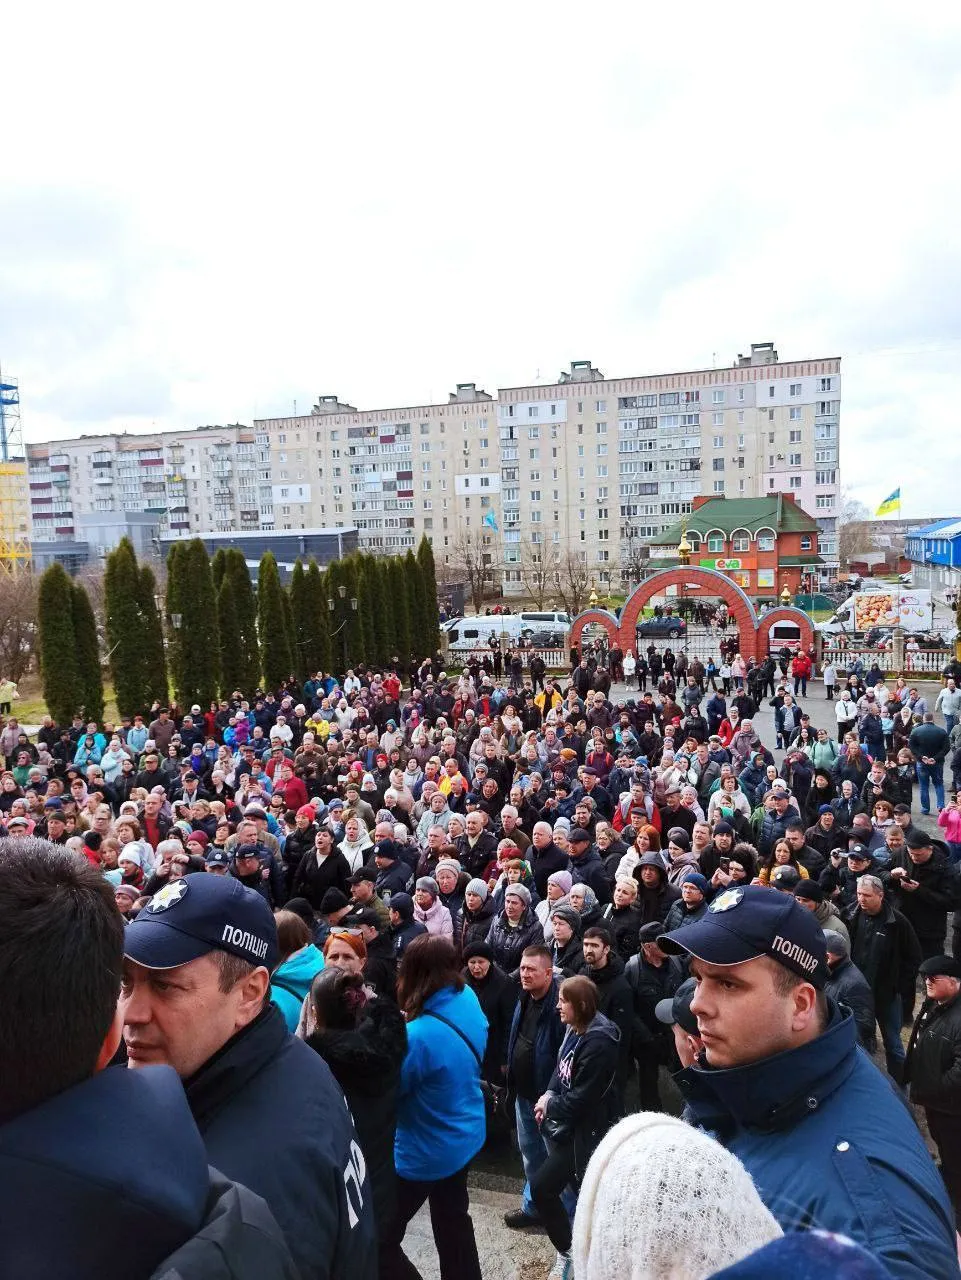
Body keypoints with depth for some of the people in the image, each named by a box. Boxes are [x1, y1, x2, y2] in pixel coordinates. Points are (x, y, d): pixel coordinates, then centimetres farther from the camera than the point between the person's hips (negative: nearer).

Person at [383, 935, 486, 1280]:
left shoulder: (419, 1036, -34)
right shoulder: (469, 1005, -11)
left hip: (426, 1152, -8)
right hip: (463, 1137, 8)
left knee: (379, 1239, 10)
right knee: (453, 1221, 27)